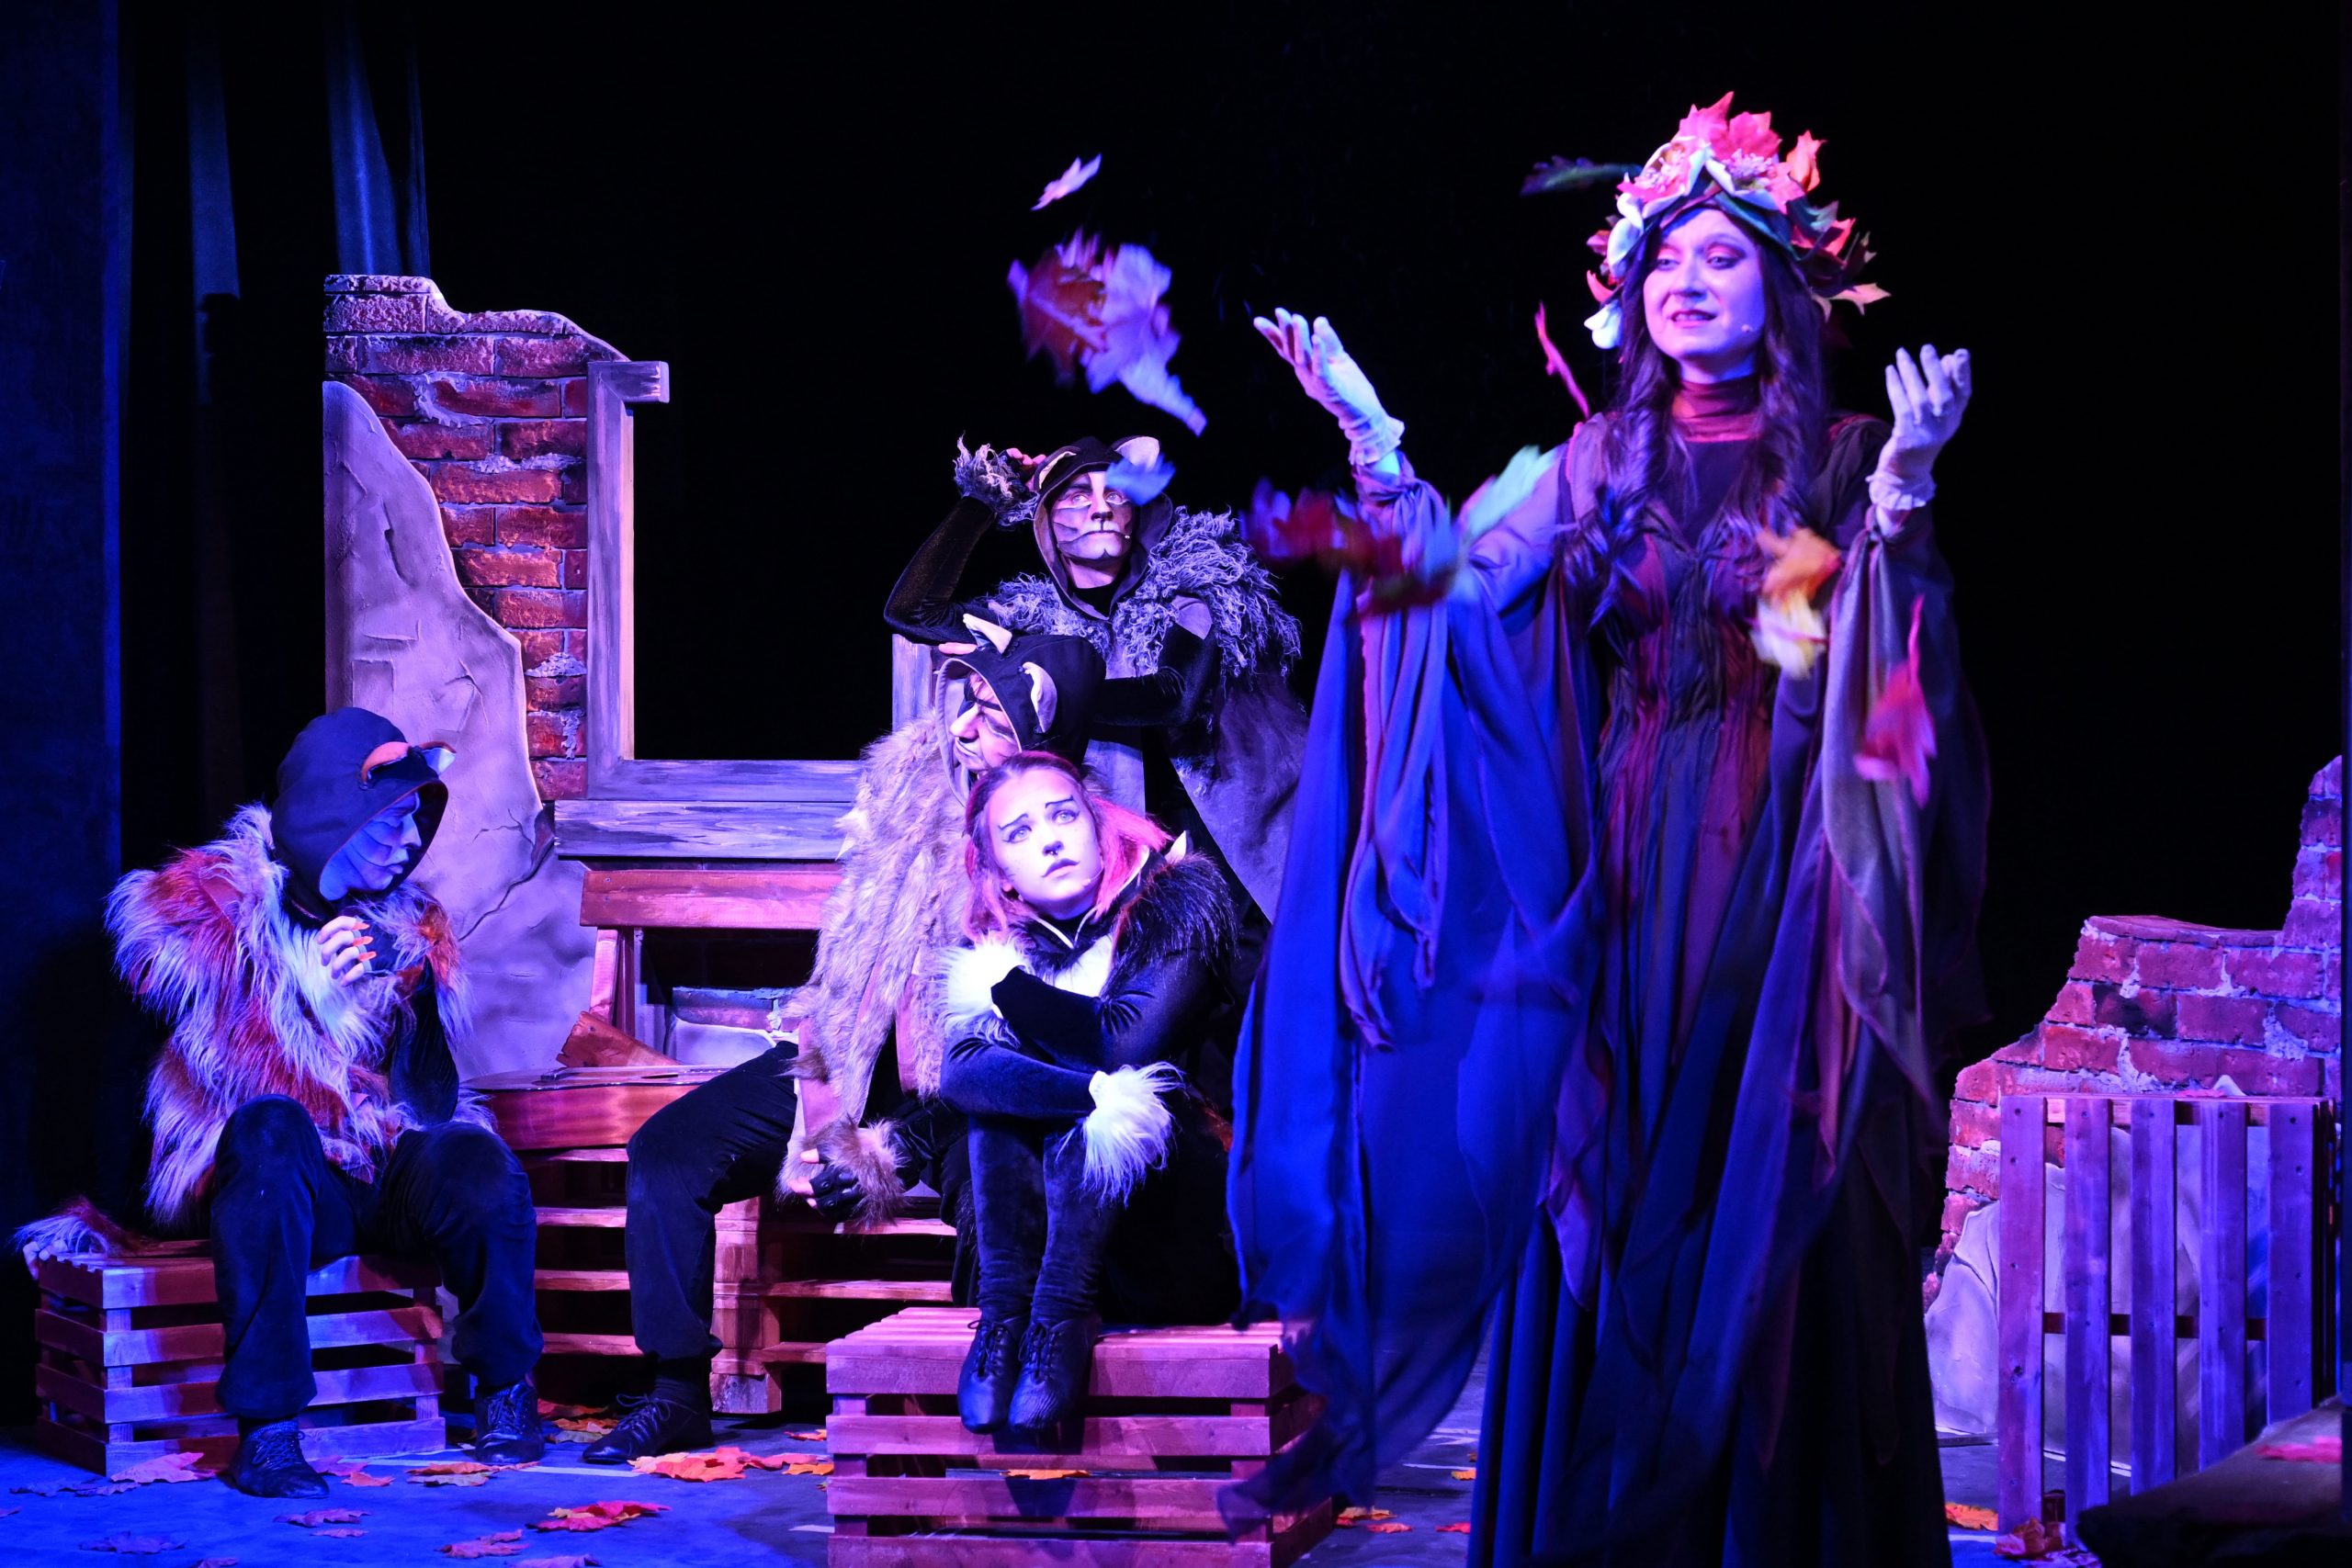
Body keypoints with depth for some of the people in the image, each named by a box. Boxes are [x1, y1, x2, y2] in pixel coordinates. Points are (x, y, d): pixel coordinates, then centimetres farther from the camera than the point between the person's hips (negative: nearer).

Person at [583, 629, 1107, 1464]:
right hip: (860, 1060, 5)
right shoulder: (904, 777, -4)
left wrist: (896, 1146, -22)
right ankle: (677, 1392, -2)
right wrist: (816, 1117, -6)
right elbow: (843, 958, 2)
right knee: (668, 1148, -9)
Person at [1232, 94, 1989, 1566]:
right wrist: (1372, 438, -10)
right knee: (1611, 1191, 1)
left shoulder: (1845, 461, 3)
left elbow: (1894, 660, -9)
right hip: (1627, 866, 2)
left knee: (1775, 1196, -3)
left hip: (1788, 866, -2)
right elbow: (1456, 584, -2)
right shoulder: (1600, 465, 9)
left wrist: (1902, 497, -22)